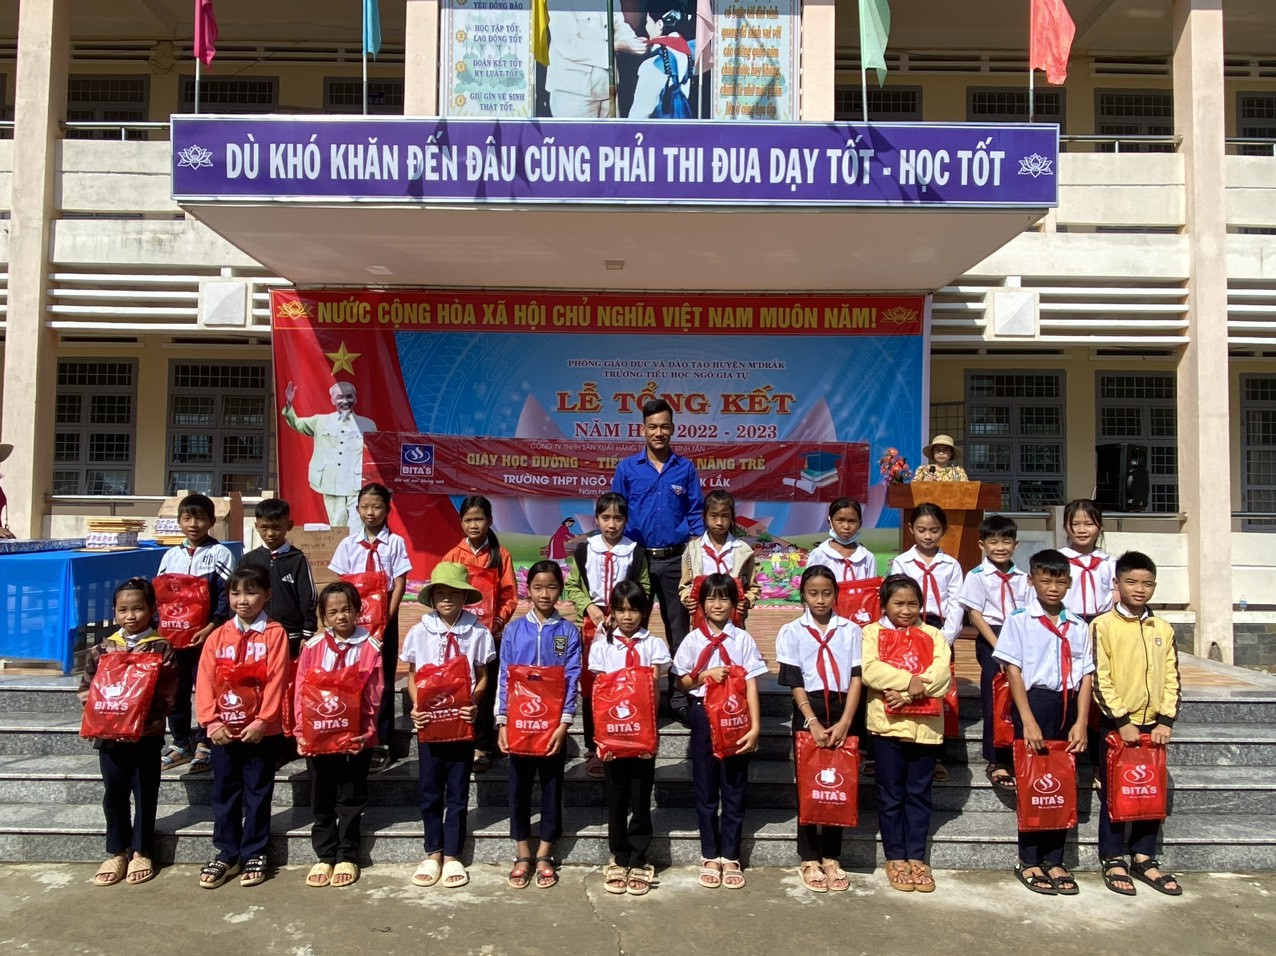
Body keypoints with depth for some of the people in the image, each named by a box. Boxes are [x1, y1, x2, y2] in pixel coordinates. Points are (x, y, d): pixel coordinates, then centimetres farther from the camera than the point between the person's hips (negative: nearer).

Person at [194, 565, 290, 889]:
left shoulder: (274, 634, -5)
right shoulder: (218, 636, 5)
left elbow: (276, 681, -11)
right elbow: (205, 681, 0)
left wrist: (262, 721, -16)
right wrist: (211, 720, -10)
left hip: (260, 730, -3)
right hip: (223, 729, 3)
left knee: (258, 792, 8)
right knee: (224, 792, 12)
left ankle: (254, 853, 19)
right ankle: (226, 853, 24)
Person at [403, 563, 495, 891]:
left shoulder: (477, 633, -5)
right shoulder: (419, 632, -1)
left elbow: (482, 678, 1)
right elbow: (413, 675, 6)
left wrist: (474, 703, -16)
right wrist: (416, 706, -10)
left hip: (462, 721, -1)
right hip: (429, 721, 1)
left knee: (458, 791, 8)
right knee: (430, 790, 10)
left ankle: (452, 855, 20)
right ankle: (433, 853, 25)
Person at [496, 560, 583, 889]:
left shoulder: (569, 632, -1)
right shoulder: (514, 630, 1)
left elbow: (572, 680, -5)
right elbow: (504, 678, 1)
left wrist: (564, 724, -13)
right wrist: (502, 722, -6)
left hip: (553, 722, -1)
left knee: (552, 788, 8)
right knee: (519, 788, 9)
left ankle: (544, 856, 21)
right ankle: (523, 854, 23)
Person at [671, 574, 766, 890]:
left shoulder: (743, 639, -3)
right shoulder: (693, 639, 1)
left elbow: (751, 683, -6)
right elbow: (682, 682, 6)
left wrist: (755, 725, -13)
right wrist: (704, 676, -14)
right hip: (704, 716, 1)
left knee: (734, 789, 7)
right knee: (705, 789, 8)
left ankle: (730, 857, 19)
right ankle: (710, 857, 20)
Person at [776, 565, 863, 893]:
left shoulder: (850, 630, 6)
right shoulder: (791, 632, 3)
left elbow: (856, 678, 0)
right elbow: (794, 682, -3)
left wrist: (844, 722, -10)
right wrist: (813, 722, -13)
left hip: (842, 712, 1)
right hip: (808, 712, -1)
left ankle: (831, 857, 16)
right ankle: (810, 859, 13)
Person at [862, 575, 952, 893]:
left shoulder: (933, 635, 11)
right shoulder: (872, 633, 3)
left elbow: (942, 673, -5)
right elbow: (870, 670, -13)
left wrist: (911, 693, -18)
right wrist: (908, 680, -22)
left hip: (925, 724, 2)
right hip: (887, 723, -2)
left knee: (919, 794, 10)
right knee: (891, 795, 6)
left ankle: (916, 857, 20)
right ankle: (895, 858, 17)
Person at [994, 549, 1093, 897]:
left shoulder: (1078, 626, 9)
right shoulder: (1020, 620, -3)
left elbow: (1086, 675, 7)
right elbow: (1013, 670, -8)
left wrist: (1081, 721, -3)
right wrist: (1028, 720, -13)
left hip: (1068, 706, 4)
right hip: (1034, 702, -4)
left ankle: (1054, 861, 20)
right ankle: (1029, 861, 14)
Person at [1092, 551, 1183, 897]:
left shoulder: (1163, 629, 7)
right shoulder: (1103, 625, -7)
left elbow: (1172, 679, 7)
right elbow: (1099, 680, -10)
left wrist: (1166, 721, -4)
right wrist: (1122, 721, -14)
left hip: (1152, 724, 4)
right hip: (1116, 724, -4)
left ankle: (1144, 858, 24)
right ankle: (1113, 861, 15)